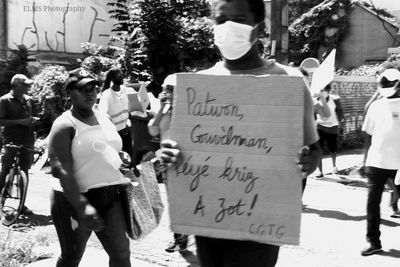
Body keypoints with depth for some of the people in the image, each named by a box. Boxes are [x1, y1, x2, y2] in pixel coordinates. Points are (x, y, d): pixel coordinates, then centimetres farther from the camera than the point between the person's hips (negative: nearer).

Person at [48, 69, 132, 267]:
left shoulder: (104, 118, 10)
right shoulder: (65, 125, -13)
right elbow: (62, 170, -23)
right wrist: (82, 207, -31)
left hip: (111, 197, 6)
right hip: (75, 200, -6)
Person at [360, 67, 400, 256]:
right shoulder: (376, 106, 6)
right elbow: (368, 135, 8)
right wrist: (365, 161, 8)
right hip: (376, 162, 2)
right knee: (372, 203, 9)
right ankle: (373, 242, 17)